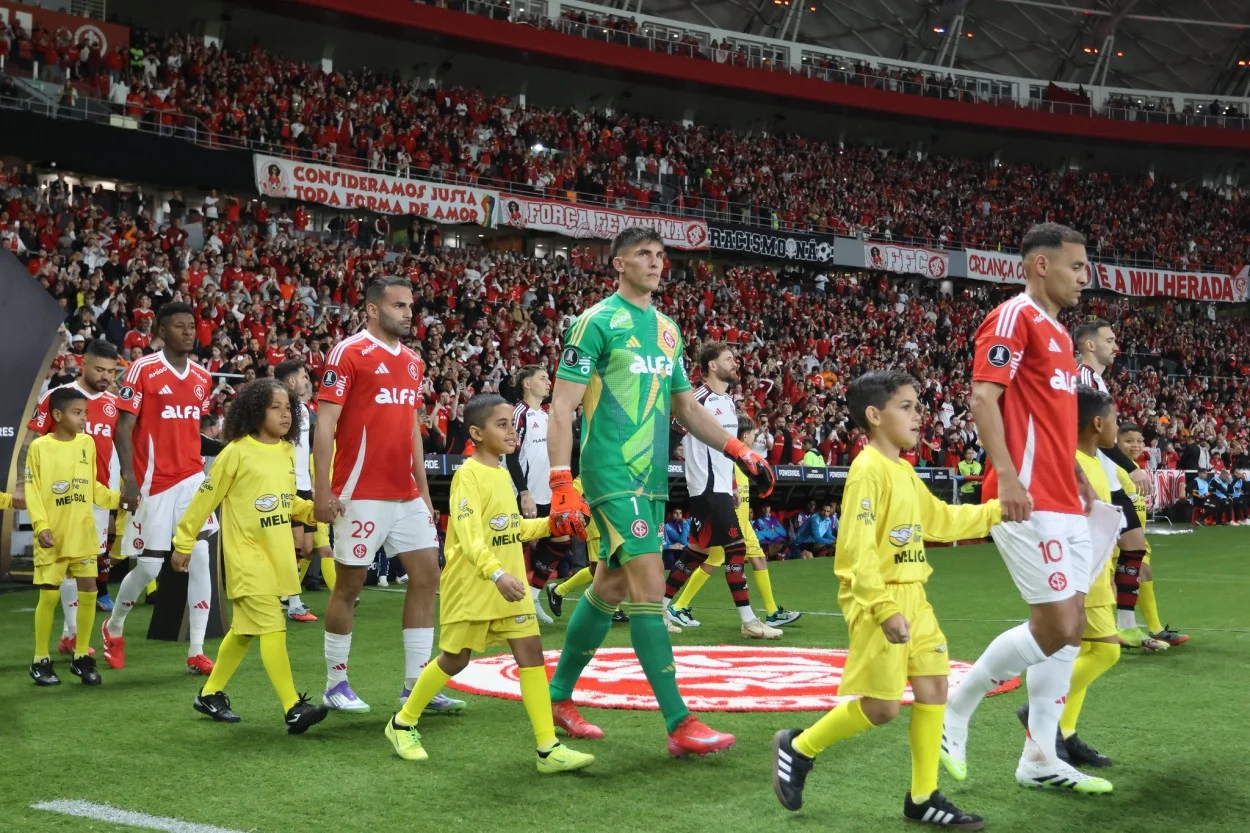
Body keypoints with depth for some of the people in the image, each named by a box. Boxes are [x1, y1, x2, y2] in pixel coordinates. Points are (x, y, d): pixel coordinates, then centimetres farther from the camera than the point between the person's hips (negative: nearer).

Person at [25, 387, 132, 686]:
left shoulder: (87, 443, 6)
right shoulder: (39, 447, -7)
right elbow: (32, 491, -8)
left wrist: (117, 499, 2)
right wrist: (41, 526, -17)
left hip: (84, 535, 4)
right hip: (53, 537, -4)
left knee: (88, 591, 3)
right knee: (49, 595, -2)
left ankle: (81, 657, 16)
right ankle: (40, 660, 11)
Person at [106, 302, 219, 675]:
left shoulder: (203, 377, 9)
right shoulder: (143, 370, -7)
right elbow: (124, 426, -8)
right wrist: (128, 476, -16)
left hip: (192, 478, 4)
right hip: (154, 481, -4)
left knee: (200, 558, -6)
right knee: (148, 565, 1)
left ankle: (196, 652, -1)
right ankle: (114, 627, 30)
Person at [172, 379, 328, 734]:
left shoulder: (287, 452, 7)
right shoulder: (237, 452, -12)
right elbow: (205, 499, -5)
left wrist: (314, 510, 1)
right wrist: (183, 542, -1)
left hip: (277, 556, 7)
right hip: (247, 556, -7)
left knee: (244, 629, 16)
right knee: (272, 627, -14)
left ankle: (210, 694, 31)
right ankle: (293, 709, -16)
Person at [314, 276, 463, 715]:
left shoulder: (413, 361, 14)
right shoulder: (348, 353, -8)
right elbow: (325, 424, -11)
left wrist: (424, 490, 18)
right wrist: (322, 490, -17)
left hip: (407, 496, 7)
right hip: (362, 495, -7)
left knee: (427, 575, 4)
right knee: (349, 585, 2)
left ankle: (416, 683, 11)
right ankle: (335, 683, 16)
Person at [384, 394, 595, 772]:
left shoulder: (503, 474, 10)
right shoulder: (468, 475, -15)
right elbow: (469, 535, -26)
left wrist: (553, 524, 8)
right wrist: (496, 573, -39)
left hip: (509, 585, 7)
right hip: (470, 585, -7)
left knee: (531, 652, -4)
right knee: (454, 659, 5)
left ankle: (548, 748, -4)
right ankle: (402, 723, 28)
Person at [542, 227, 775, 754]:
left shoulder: (667, 329, 15)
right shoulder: (598, 321, -8)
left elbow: (686, 406, 22)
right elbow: (561, 407, -11)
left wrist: (740, 453, 13)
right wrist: (561, 484, -20)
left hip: (652, 477, 8)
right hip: (612, 476, -8)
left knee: (610, 587, 12)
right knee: (650, 586, -13)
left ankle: (559, 696, 27)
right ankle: (680, 725, -11)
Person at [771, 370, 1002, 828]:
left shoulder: (905, 471, 11)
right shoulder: (869, 469, -16)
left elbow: (940, 520, 23)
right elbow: (858, 549, -22)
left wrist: (997, 510, 18)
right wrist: (885, 609, -26)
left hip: (912, 596, 9)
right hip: (878, 600, -9)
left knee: (934, 686, 6)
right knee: (881, 707, -5)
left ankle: (922, 798, 15)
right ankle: (798, 747, 15)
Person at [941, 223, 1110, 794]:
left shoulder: (1057, 332, 20)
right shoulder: (1015, 317, -9)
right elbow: (983, 399, -17)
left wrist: (1076, 475, 16)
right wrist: (1007, 477, -25)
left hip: (1064, 504, 10)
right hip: (1029, 503, -10)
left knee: (1069, 628, 8)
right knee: (1057, 627, -10)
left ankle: (1039, 759, 15)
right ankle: (955, 711, 7)